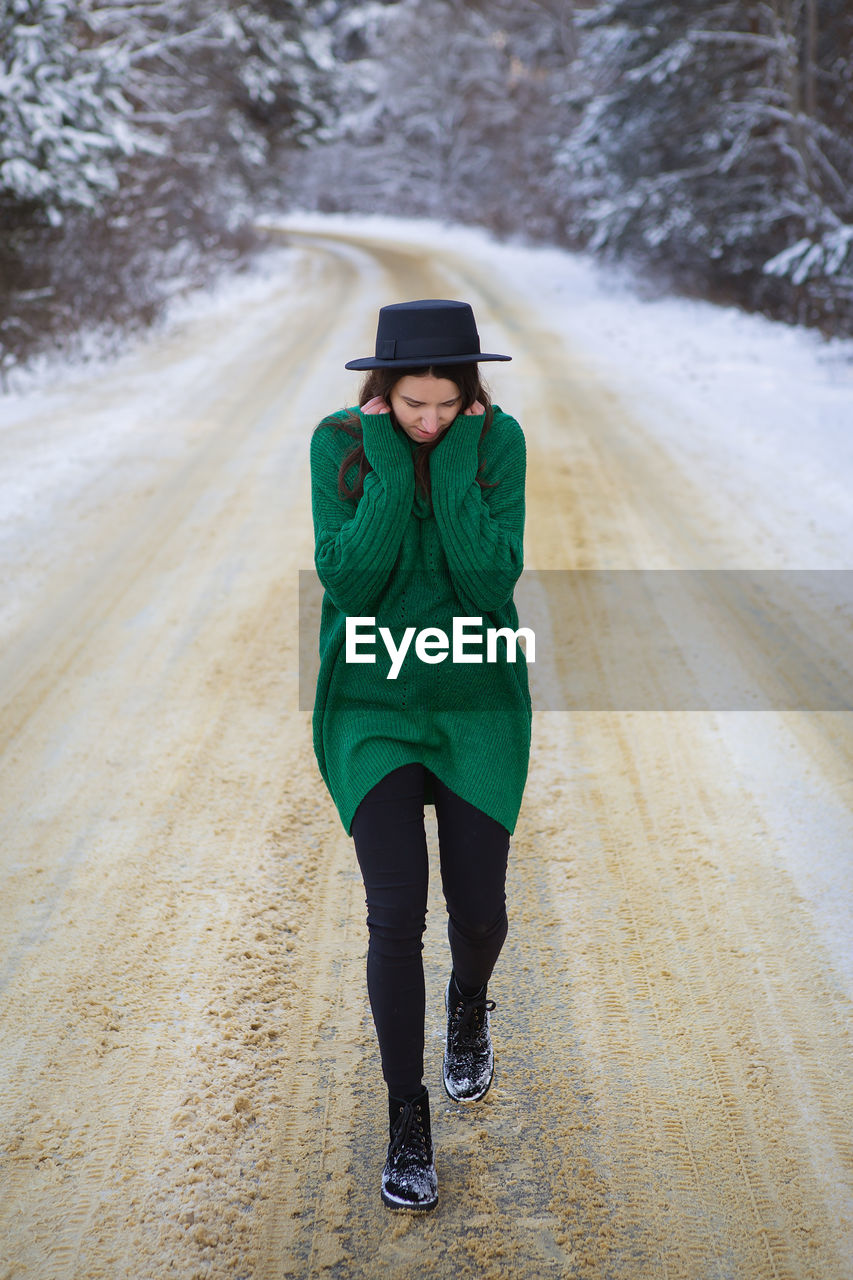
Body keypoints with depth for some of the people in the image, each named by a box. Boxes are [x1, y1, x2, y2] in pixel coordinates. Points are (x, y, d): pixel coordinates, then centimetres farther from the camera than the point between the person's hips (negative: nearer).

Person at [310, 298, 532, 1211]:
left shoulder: (498, 440, -9)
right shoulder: (339, 443, -9)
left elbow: (493, 574, -18)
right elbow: (346, 579, -18)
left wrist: (454, 464, -23)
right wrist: (391, 466, -23)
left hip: (478, 703, 1)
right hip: (375, 706, -1)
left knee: (479, 912, 6)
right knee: (396, 915, -7)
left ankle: (469, 1001, 44)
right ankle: (407, 1119, 12)